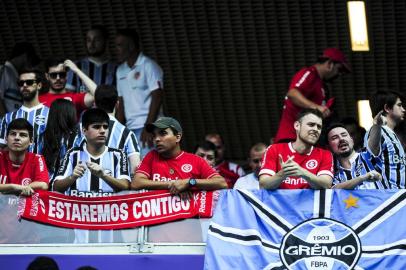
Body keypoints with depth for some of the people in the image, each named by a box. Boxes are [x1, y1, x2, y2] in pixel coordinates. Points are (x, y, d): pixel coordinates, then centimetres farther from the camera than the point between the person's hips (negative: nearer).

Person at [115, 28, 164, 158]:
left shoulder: (148, 66, -4)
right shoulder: (121, 71, 17)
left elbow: (157, 97, -11)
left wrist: (148, 127, -18)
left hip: (148, 127, -7)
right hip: (130, 129, 7)